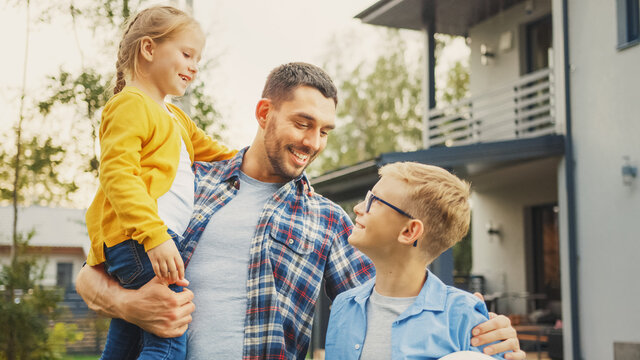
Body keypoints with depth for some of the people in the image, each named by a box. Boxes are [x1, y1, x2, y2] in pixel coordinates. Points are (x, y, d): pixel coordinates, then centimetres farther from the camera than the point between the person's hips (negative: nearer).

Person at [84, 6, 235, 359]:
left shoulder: (175, 117, 29)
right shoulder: (131, 104, -4)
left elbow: (211, 153, 42)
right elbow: (117, 174, -17)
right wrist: (154, 235, -27)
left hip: (157, 239, 11)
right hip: (135, 239, -11)